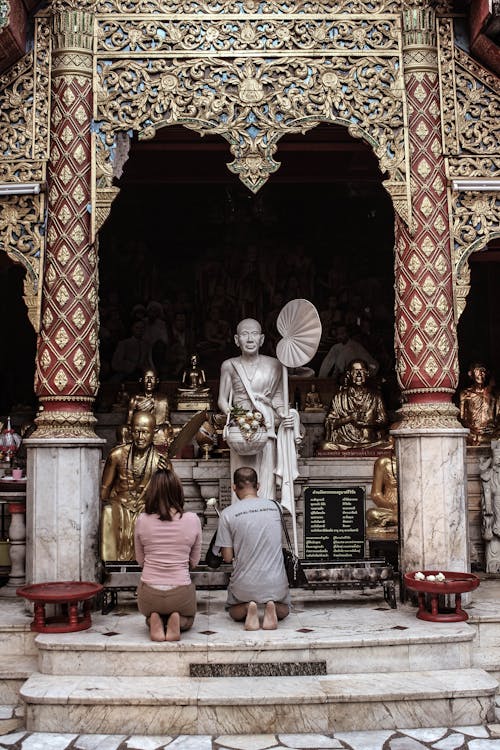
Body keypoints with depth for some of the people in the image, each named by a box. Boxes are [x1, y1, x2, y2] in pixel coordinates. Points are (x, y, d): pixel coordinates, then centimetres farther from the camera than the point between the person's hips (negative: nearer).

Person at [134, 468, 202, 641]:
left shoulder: (142, 520, -7)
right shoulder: (193, 520, -9)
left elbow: (140, 560, 6)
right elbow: (194, 561, 4)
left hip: (149, 595, 1)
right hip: (181, 593, -1)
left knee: (151, 614, 36)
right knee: (188, 619, 33)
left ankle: (154, 621, 1)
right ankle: (178, 621, -2)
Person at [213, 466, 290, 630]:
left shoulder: (228, 513, -10)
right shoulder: (274, 507, 1)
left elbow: (227, 557, -6)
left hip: (244, 584, -1)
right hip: (275, 582, 2)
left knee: (234, 612, 30)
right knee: (284, 610, 32)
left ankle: (247, 607, -5)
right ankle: (272, 607, -4)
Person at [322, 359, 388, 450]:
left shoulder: (375, 396, 15)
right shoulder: (339, 396, 12)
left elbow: (383, 421, 10)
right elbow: (329, 422, 5)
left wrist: (367, 423, -9)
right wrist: (349, 418, -9)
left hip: (370, 440, 1)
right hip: (344, 440, -1)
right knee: (327, 446, -32)